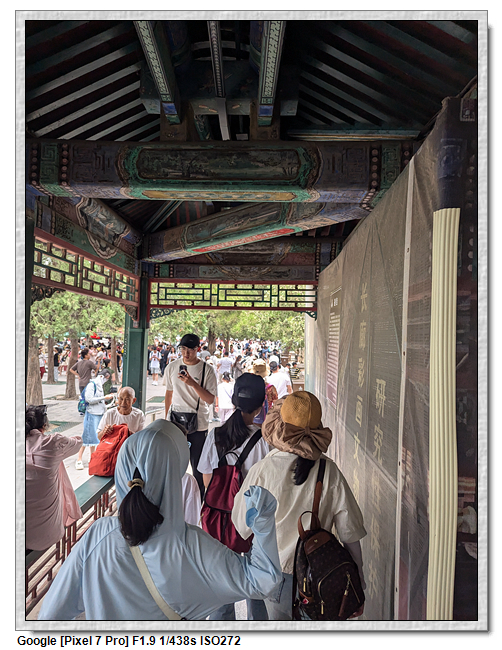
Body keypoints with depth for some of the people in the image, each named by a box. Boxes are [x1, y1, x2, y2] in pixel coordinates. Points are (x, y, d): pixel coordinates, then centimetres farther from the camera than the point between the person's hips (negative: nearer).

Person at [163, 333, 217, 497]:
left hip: (198, 424, -3)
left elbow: (210, 399, -13)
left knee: (198, 465, 6)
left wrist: (193, 383, -24)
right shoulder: (172, 367, 3)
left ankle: (199, 500, 24)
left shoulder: (207, 370, -9)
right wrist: (166, 417, 18)